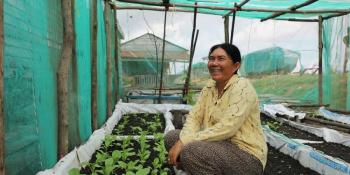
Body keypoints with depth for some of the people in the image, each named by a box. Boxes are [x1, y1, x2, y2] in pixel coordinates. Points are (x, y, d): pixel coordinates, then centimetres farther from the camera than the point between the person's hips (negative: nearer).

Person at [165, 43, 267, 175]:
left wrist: (186, 142, -23)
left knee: (191, 151, -30)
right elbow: (194, 116, 0)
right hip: (220, 146, 7)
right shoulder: (209, 88, 6)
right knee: (171, 137, -2)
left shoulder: (242, 87, -17)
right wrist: (182, 141, -20)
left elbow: (226, 128, -26)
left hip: (246, 156, -7)